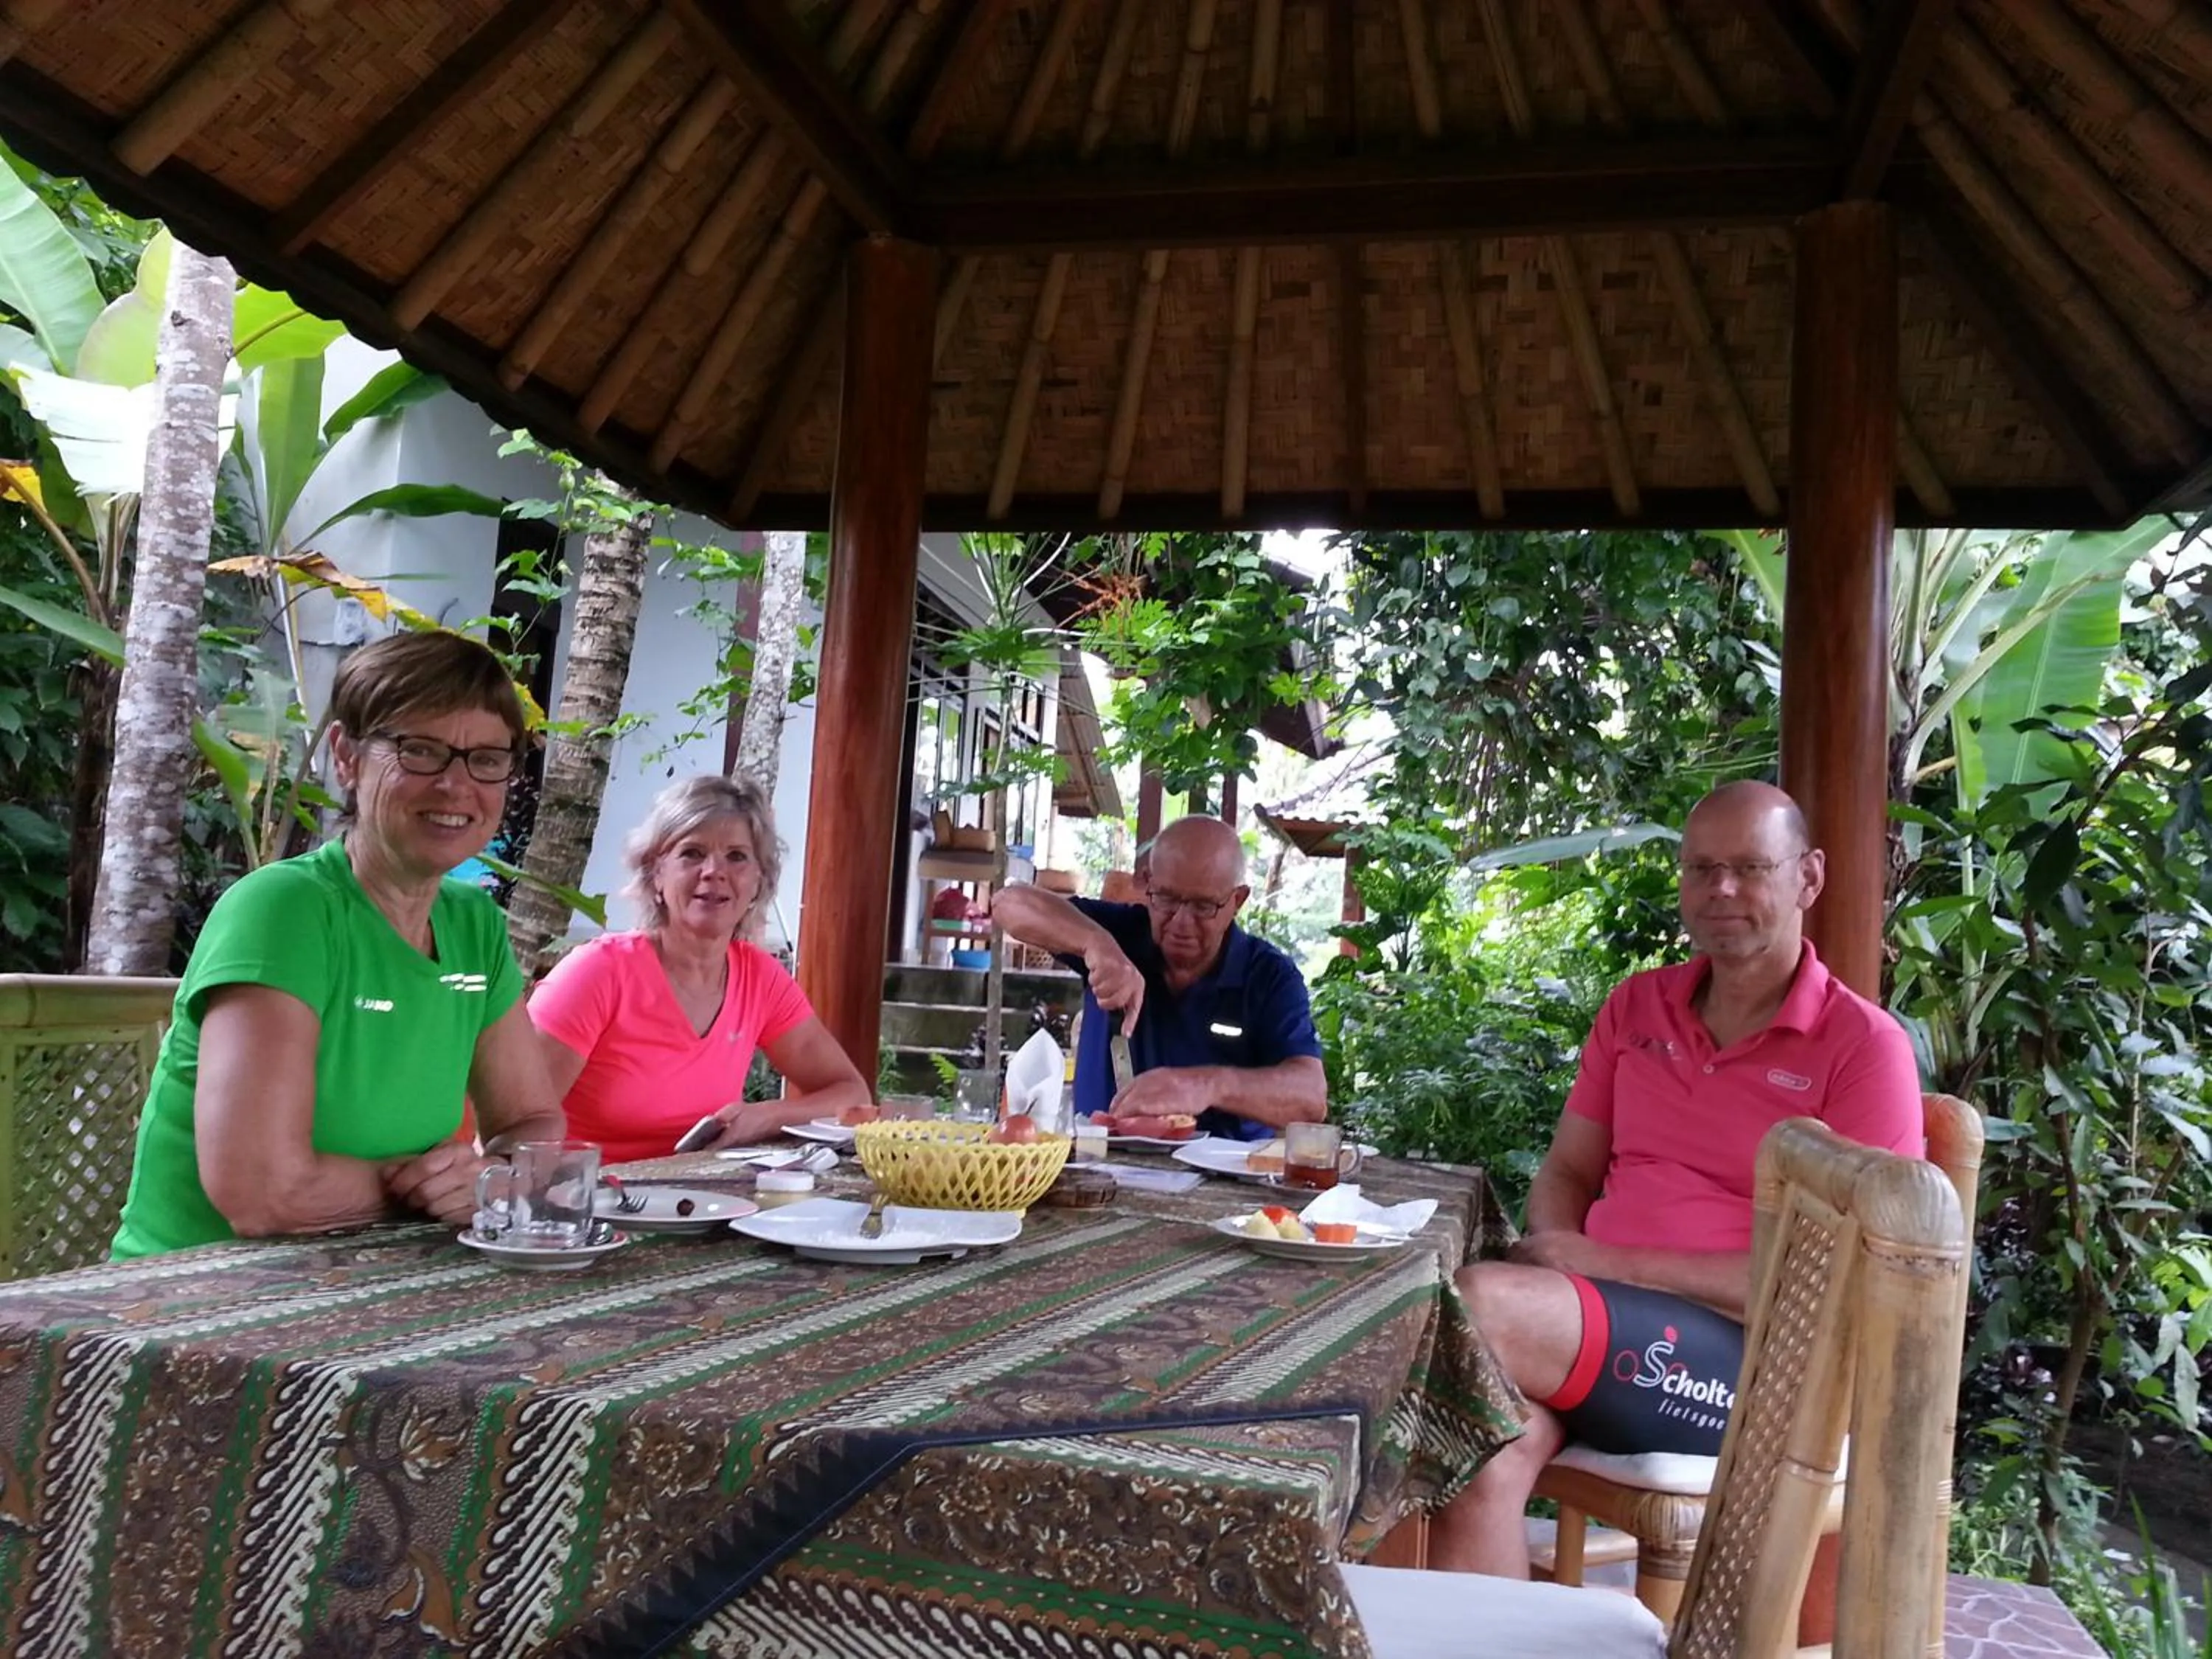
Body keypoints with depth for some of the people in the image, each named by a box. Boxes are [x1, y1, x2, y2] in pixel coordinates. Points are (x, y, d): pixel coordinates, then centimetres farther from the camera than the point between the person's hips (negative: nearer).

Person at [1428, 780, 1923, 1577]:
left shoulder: (1865, 1046, -1)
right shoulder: (1636, 1007, 17)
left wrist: (1607, 1262, -12)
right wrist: (1555, 1246, -5)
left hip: (1753, 1360, -4)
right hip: (1589, 1315, 4)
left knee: (1476, 1306, -30)